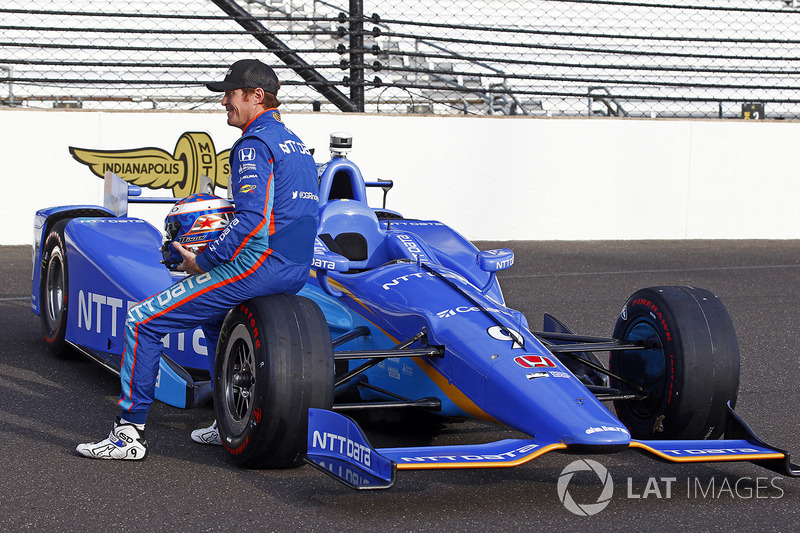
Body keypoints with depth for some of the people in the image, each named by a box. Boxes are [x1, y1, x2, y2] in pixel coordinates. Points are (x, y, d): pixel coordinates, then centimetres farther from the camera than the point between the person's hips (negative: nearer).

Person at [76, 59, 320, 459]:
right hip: (295, 272, 10)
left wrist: (203, 261, -12)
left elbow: (252, 221, -22)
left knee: (142, 320, -5)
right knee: (212, 312, 37)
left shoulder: (254, 144, -11)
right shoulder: (296, 144, 19)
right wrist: (218, 250, 20)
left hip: (256, 263, -10)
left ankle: (129, 432, -2)